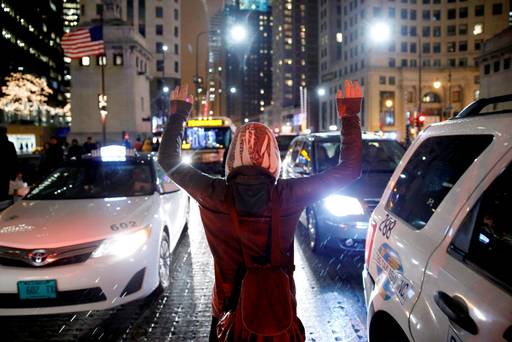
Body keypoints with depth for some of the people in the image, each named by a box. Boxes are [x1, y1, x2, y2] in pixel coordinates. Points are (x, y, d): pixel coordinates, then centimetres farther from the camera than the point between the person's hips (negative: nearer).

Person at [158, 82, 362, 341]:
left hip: (231, 308, 1)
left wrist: (178, 113, 9)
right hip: (280, 307, 0)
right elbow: (349, 168, -11)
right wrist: (350, 116, -4)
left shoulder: (216, 195, -19)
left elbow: (168, 159, -2)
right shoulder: (288, 196, -21)